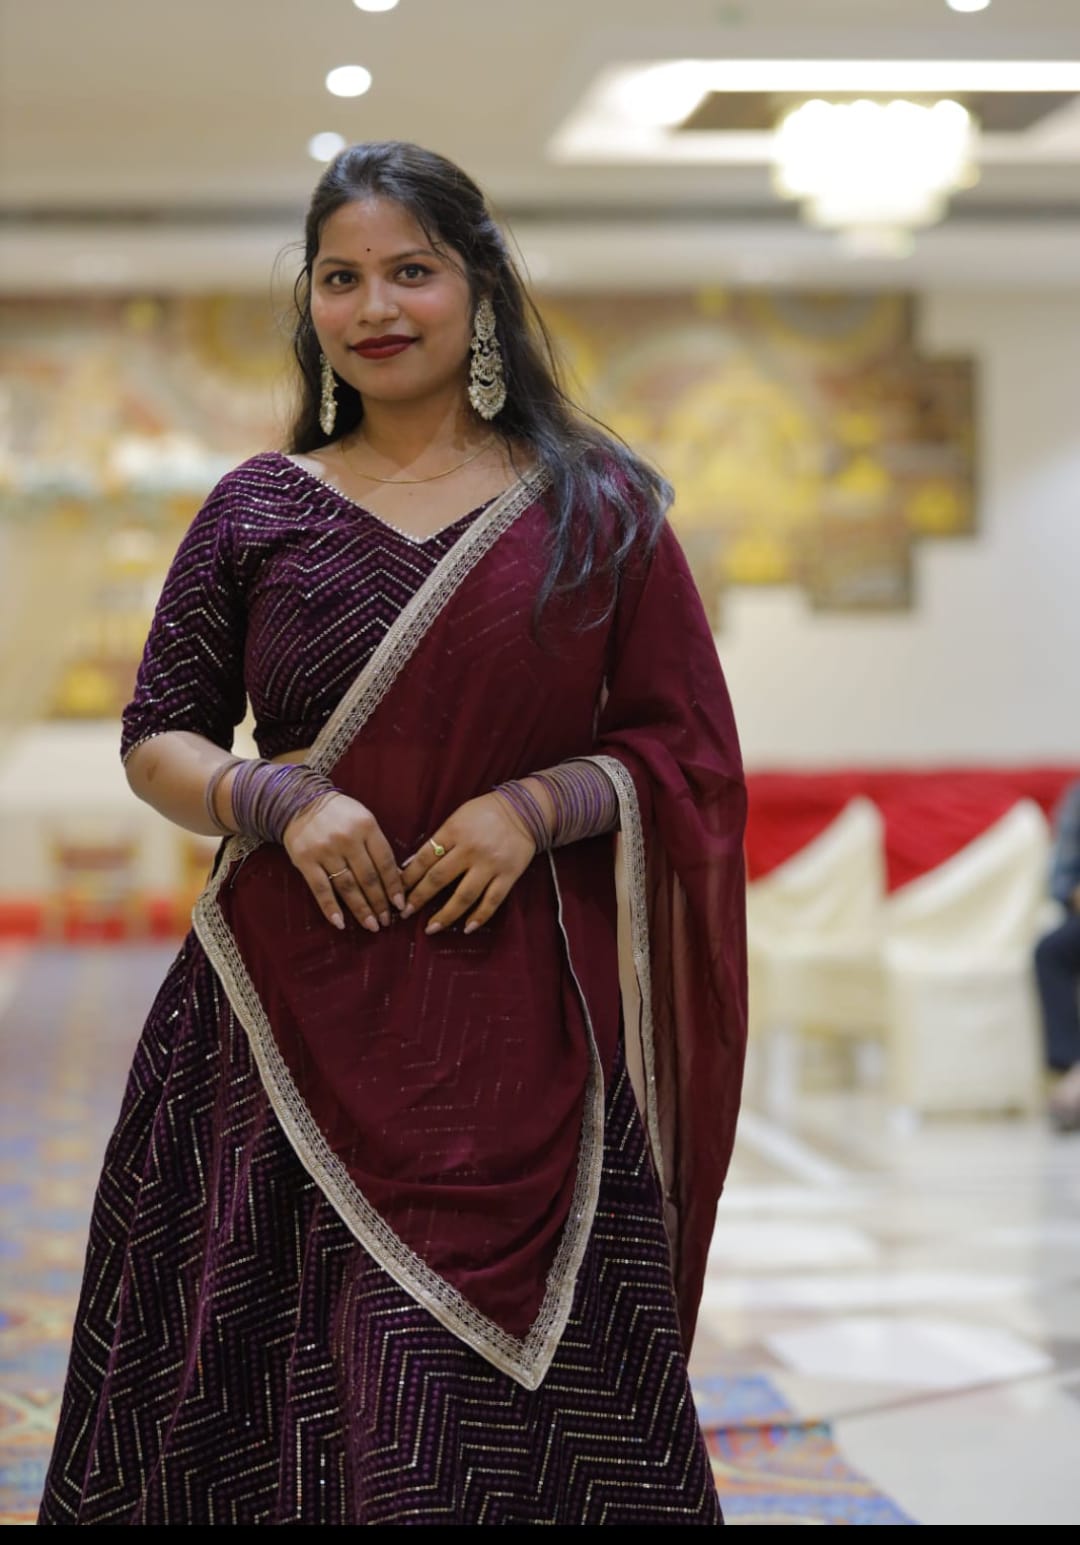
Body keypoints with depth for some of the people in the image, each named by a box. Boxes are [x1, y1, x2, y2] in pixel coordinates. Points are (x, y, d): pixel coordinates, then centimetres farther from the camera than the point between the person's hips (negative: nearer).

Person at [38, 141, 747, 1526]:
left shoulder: (594, 506, 6)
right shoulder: (259, 508, 9)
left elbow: (686, 751, 7)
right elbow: (156, 742, 10)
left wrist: (538, 803, -11)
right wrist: (281, 800, -9)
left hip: (521, 1026, -1)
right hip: (295, 1017, 1)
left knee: (511, 1408, -3)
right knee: (280, 1405, 0)